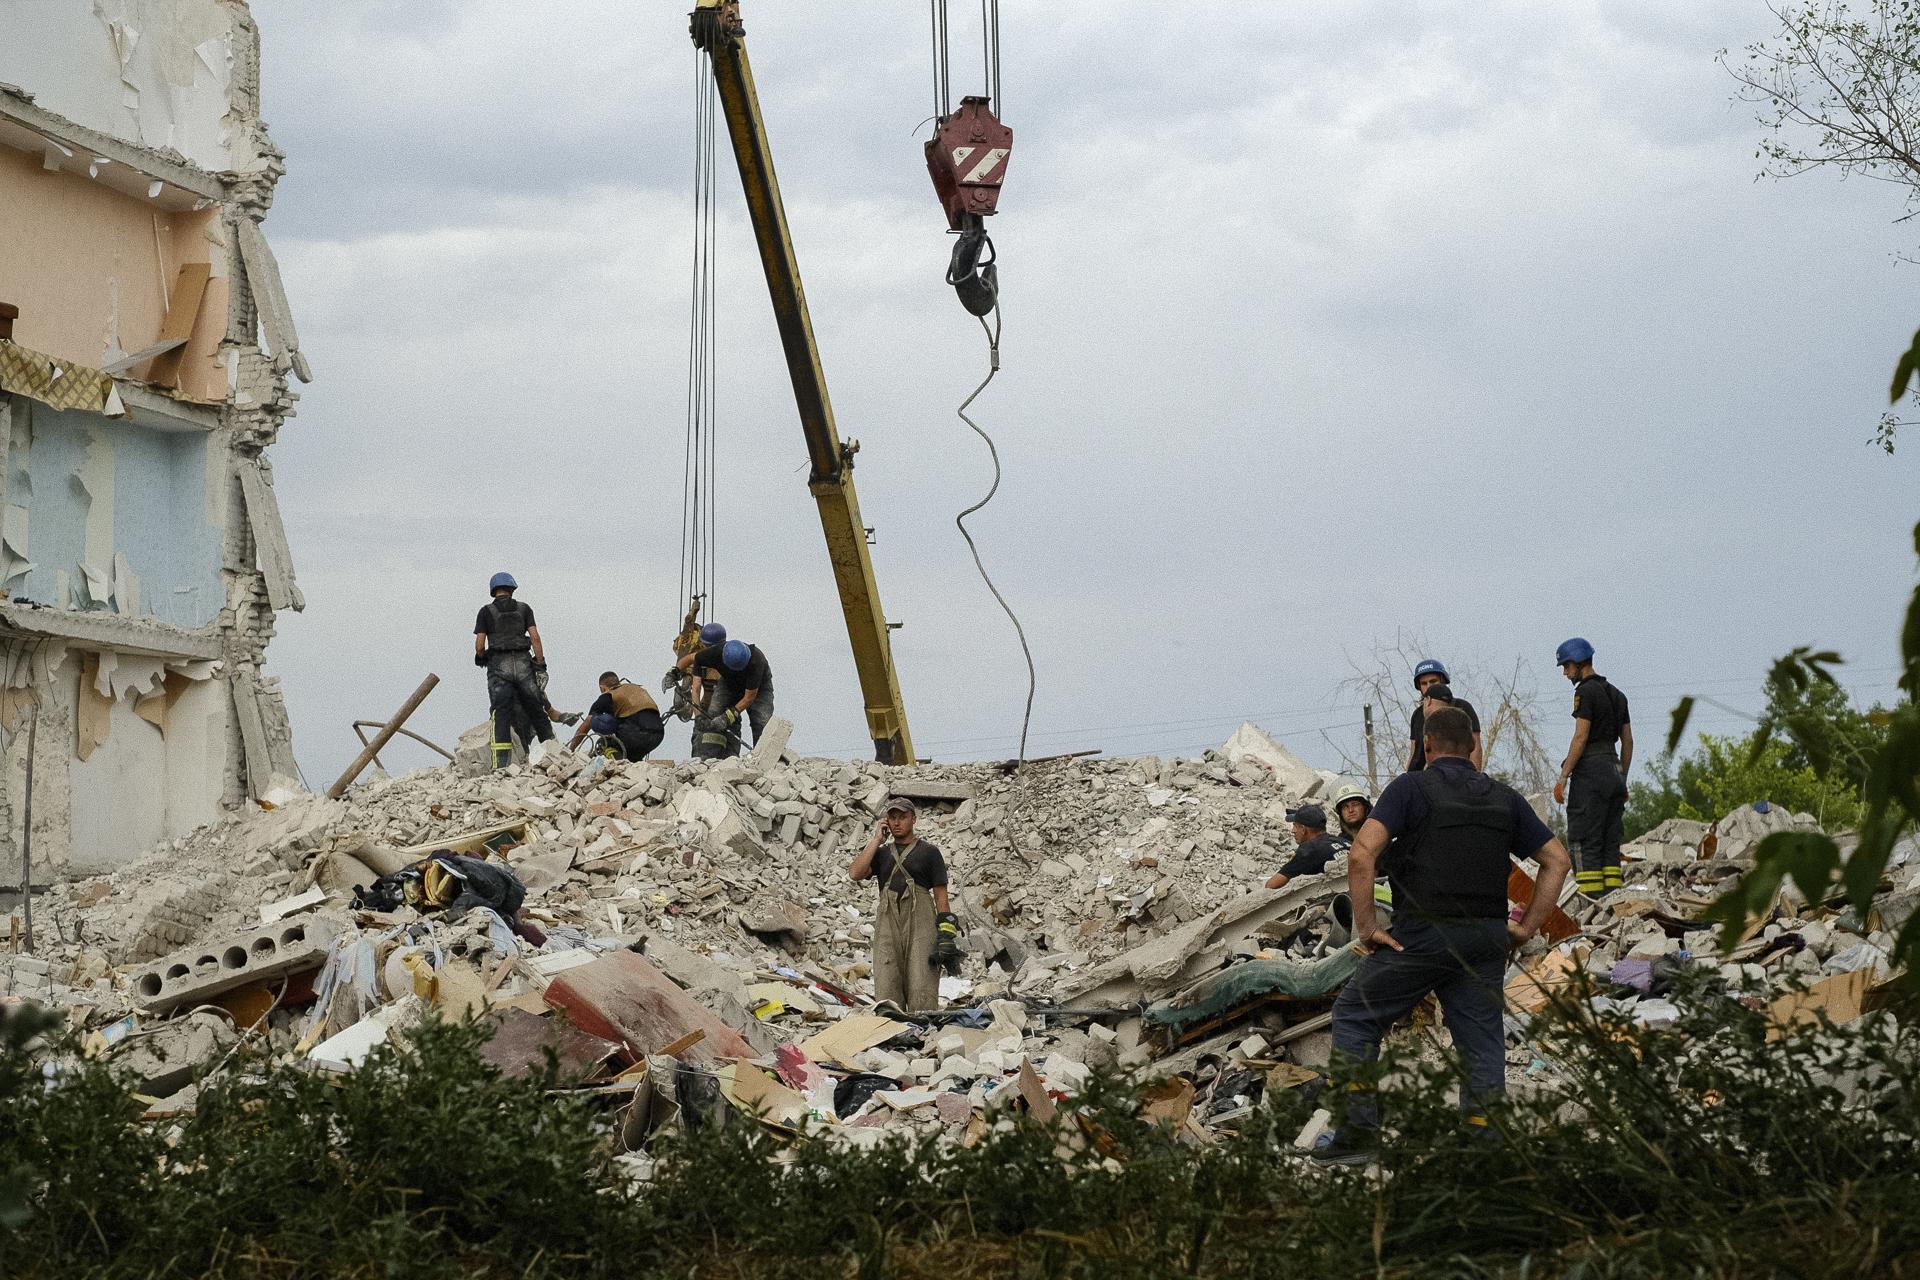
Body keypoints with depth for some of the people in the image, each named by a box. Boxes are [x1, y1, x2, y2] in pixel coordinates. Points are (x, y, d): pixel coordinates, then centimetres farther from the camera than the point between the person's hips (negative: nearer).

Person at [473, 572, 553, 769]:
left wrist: (480, 658, 19)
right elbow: (535, 636, 0)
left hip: (499, 665, -2)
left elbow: (479, 644, -1)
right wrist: (541, 664, 1)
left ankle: (501, 765, -14)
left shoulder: (486, 611, 6)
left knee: (501, 715, -4)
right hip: (523, 663, 2)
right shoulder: (524, 609, 11)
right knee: (536, 711, 10)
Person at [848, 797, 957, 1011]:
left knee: (921, 989, -13)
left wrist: (945, 931, -5)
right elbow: (855, 873, 2)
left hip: (920, 922, -3)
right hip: (887, 922, 3)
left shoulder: (928, 852, 12)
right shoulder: (881, 853, 20)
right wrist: (876, 840, 5)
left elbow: (940, 894, 7)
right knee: (887, 989, -7)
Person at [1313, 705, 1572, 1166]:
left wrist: (1367, 928, -10)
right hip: (1484, 940, 4)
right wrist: (1527, 928, 11)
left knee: (1354, 1015, 10)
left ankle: (1358, 1131, 4)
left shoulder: (1411, 788, -4)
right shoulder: (1505, 798, 11)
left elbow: (1362, 855, -16)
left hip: (1420, 936, -4)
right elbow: (1557, 860, 12)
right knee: (1481, 1042, 8)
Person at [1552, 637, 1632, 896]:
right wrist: (1622, 781, 24)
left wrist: (1563, 777, -14)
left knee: (1585, 841, -8)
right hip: (1614, 768, 8)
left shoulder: (1586, 691, -9)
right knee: (1609, 842, 9)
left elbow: (1581, 737, -15)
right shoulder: (1617, 694, 17)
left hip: (1591, 769, -8)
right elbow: (1628, 741, 19)